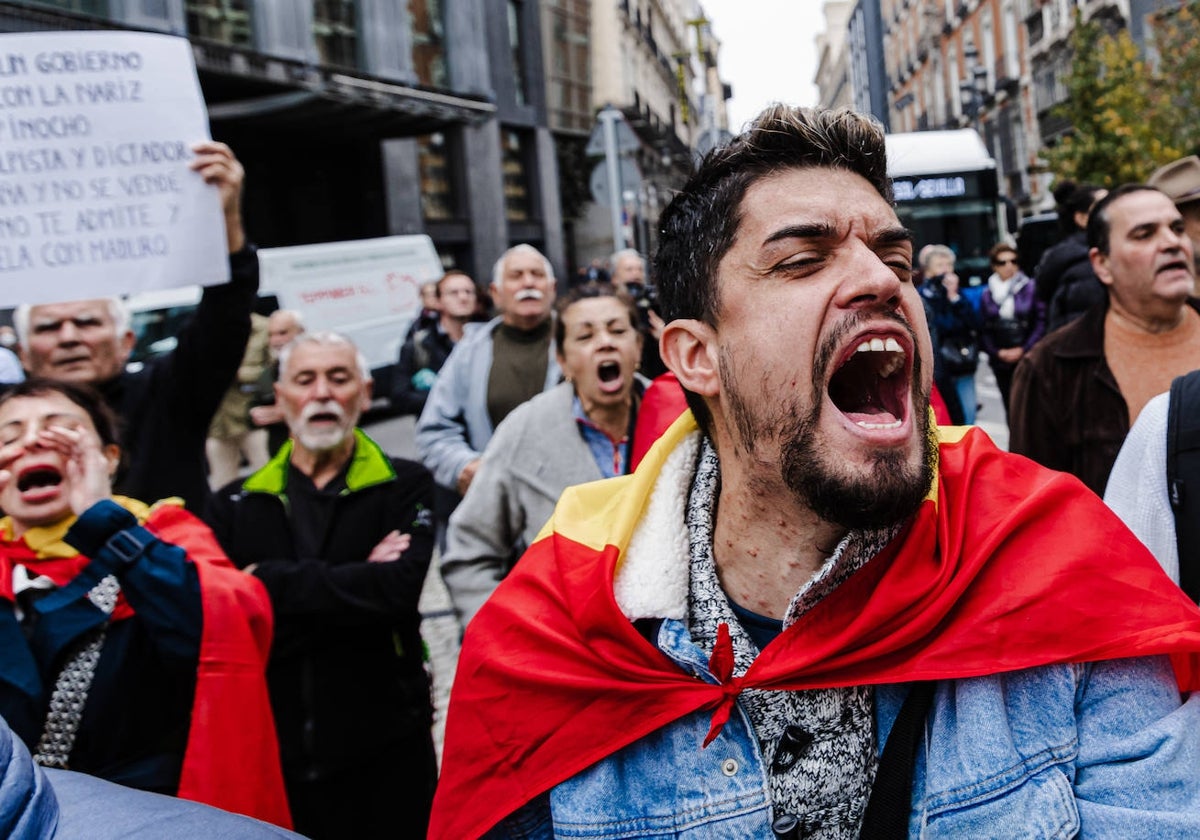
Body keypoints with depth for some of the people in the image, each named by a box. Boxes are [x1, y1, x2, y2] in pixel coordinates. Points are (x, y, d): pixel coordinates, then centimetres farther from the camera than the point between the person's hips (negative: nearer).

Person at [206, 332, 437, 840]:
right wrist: (355, 581, -15)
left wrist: (269, 582, -13)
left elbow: (399, 587, -18)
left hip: (385, 749, -1)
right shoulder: (235, 504, 5)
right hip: (272, 752, 2)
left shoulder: (404, 487, -1)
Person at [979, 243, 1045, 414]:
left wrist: (1023, 349, -9)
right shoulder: (987, 294, 9)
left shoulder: (1031, 288, -1)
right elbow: (985, 330, 9)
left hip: (1028, 358, -3)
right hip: (1001, 362, 3)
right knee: (1010, 406, 8)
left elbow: (1041, 322, -4)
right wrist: (997, 352, -5)